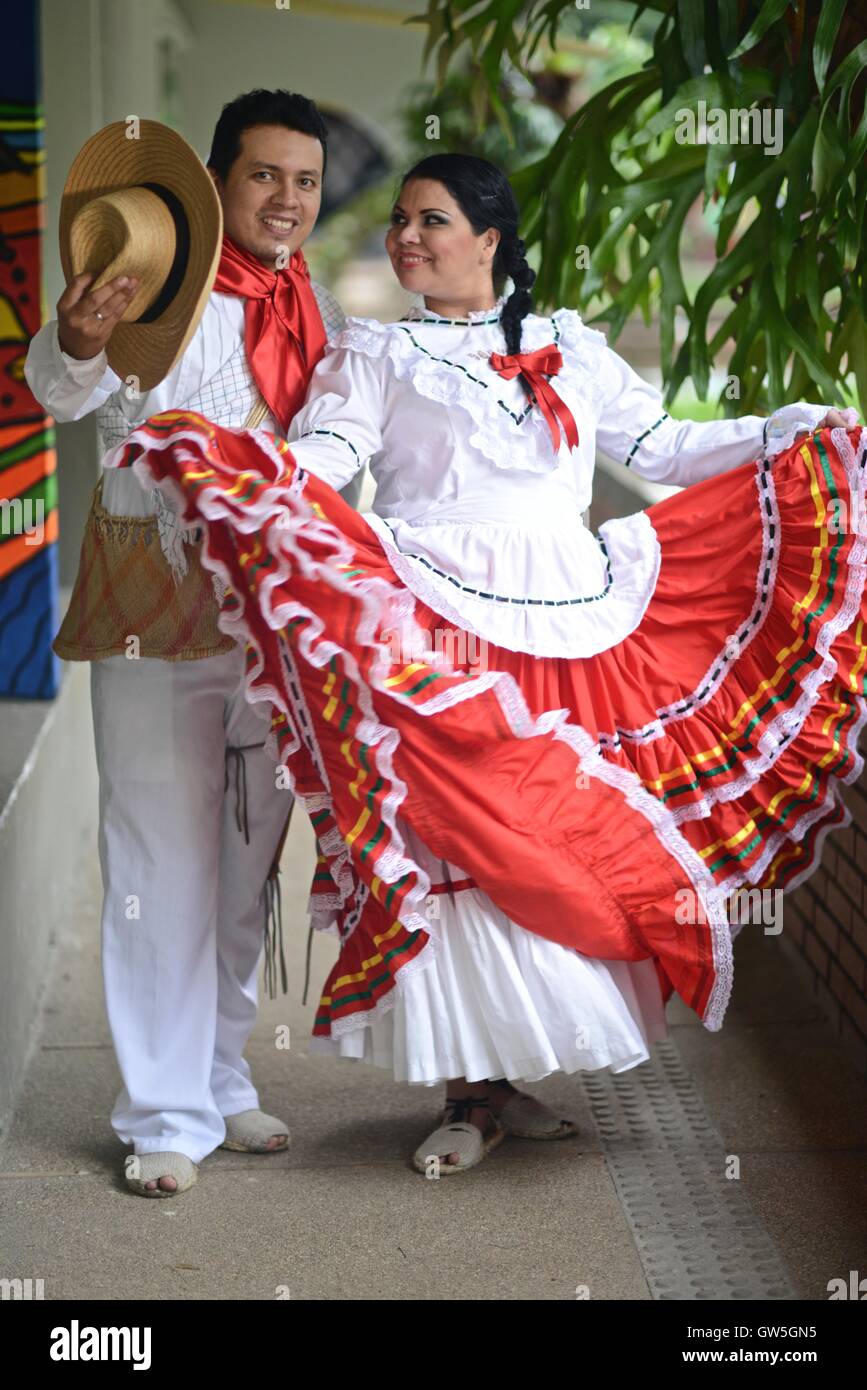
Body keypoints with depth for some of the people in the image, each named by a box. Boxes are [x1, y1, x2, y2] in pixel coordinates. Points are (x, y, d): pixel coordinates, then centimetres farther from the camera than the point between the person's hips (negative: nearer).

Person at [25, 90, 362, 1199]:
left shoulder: (313, 306, 10)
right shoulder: (165, 287, -11)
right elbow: (64, 387, -28)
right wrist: (76, 347, -50)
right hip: (160, 598, -7)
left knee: (248, 852, 14)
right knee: (166, 857, -4)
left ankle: (221, 1081, 29)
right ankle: (166, 1116, 6)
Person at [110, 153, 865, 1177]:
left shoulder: (572, 351, 19)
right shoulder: (376, 353, 10)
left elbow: (663, 448, 20)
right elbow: (318, 460, -5)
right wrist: (206, 452, -24)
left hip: (567, 627, 3)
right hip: (431, 626, -3)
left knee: (571, 847, 2)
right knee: (455, 844, -7)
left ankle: (511, 1078, 15)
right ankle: (470, 1092, 4)